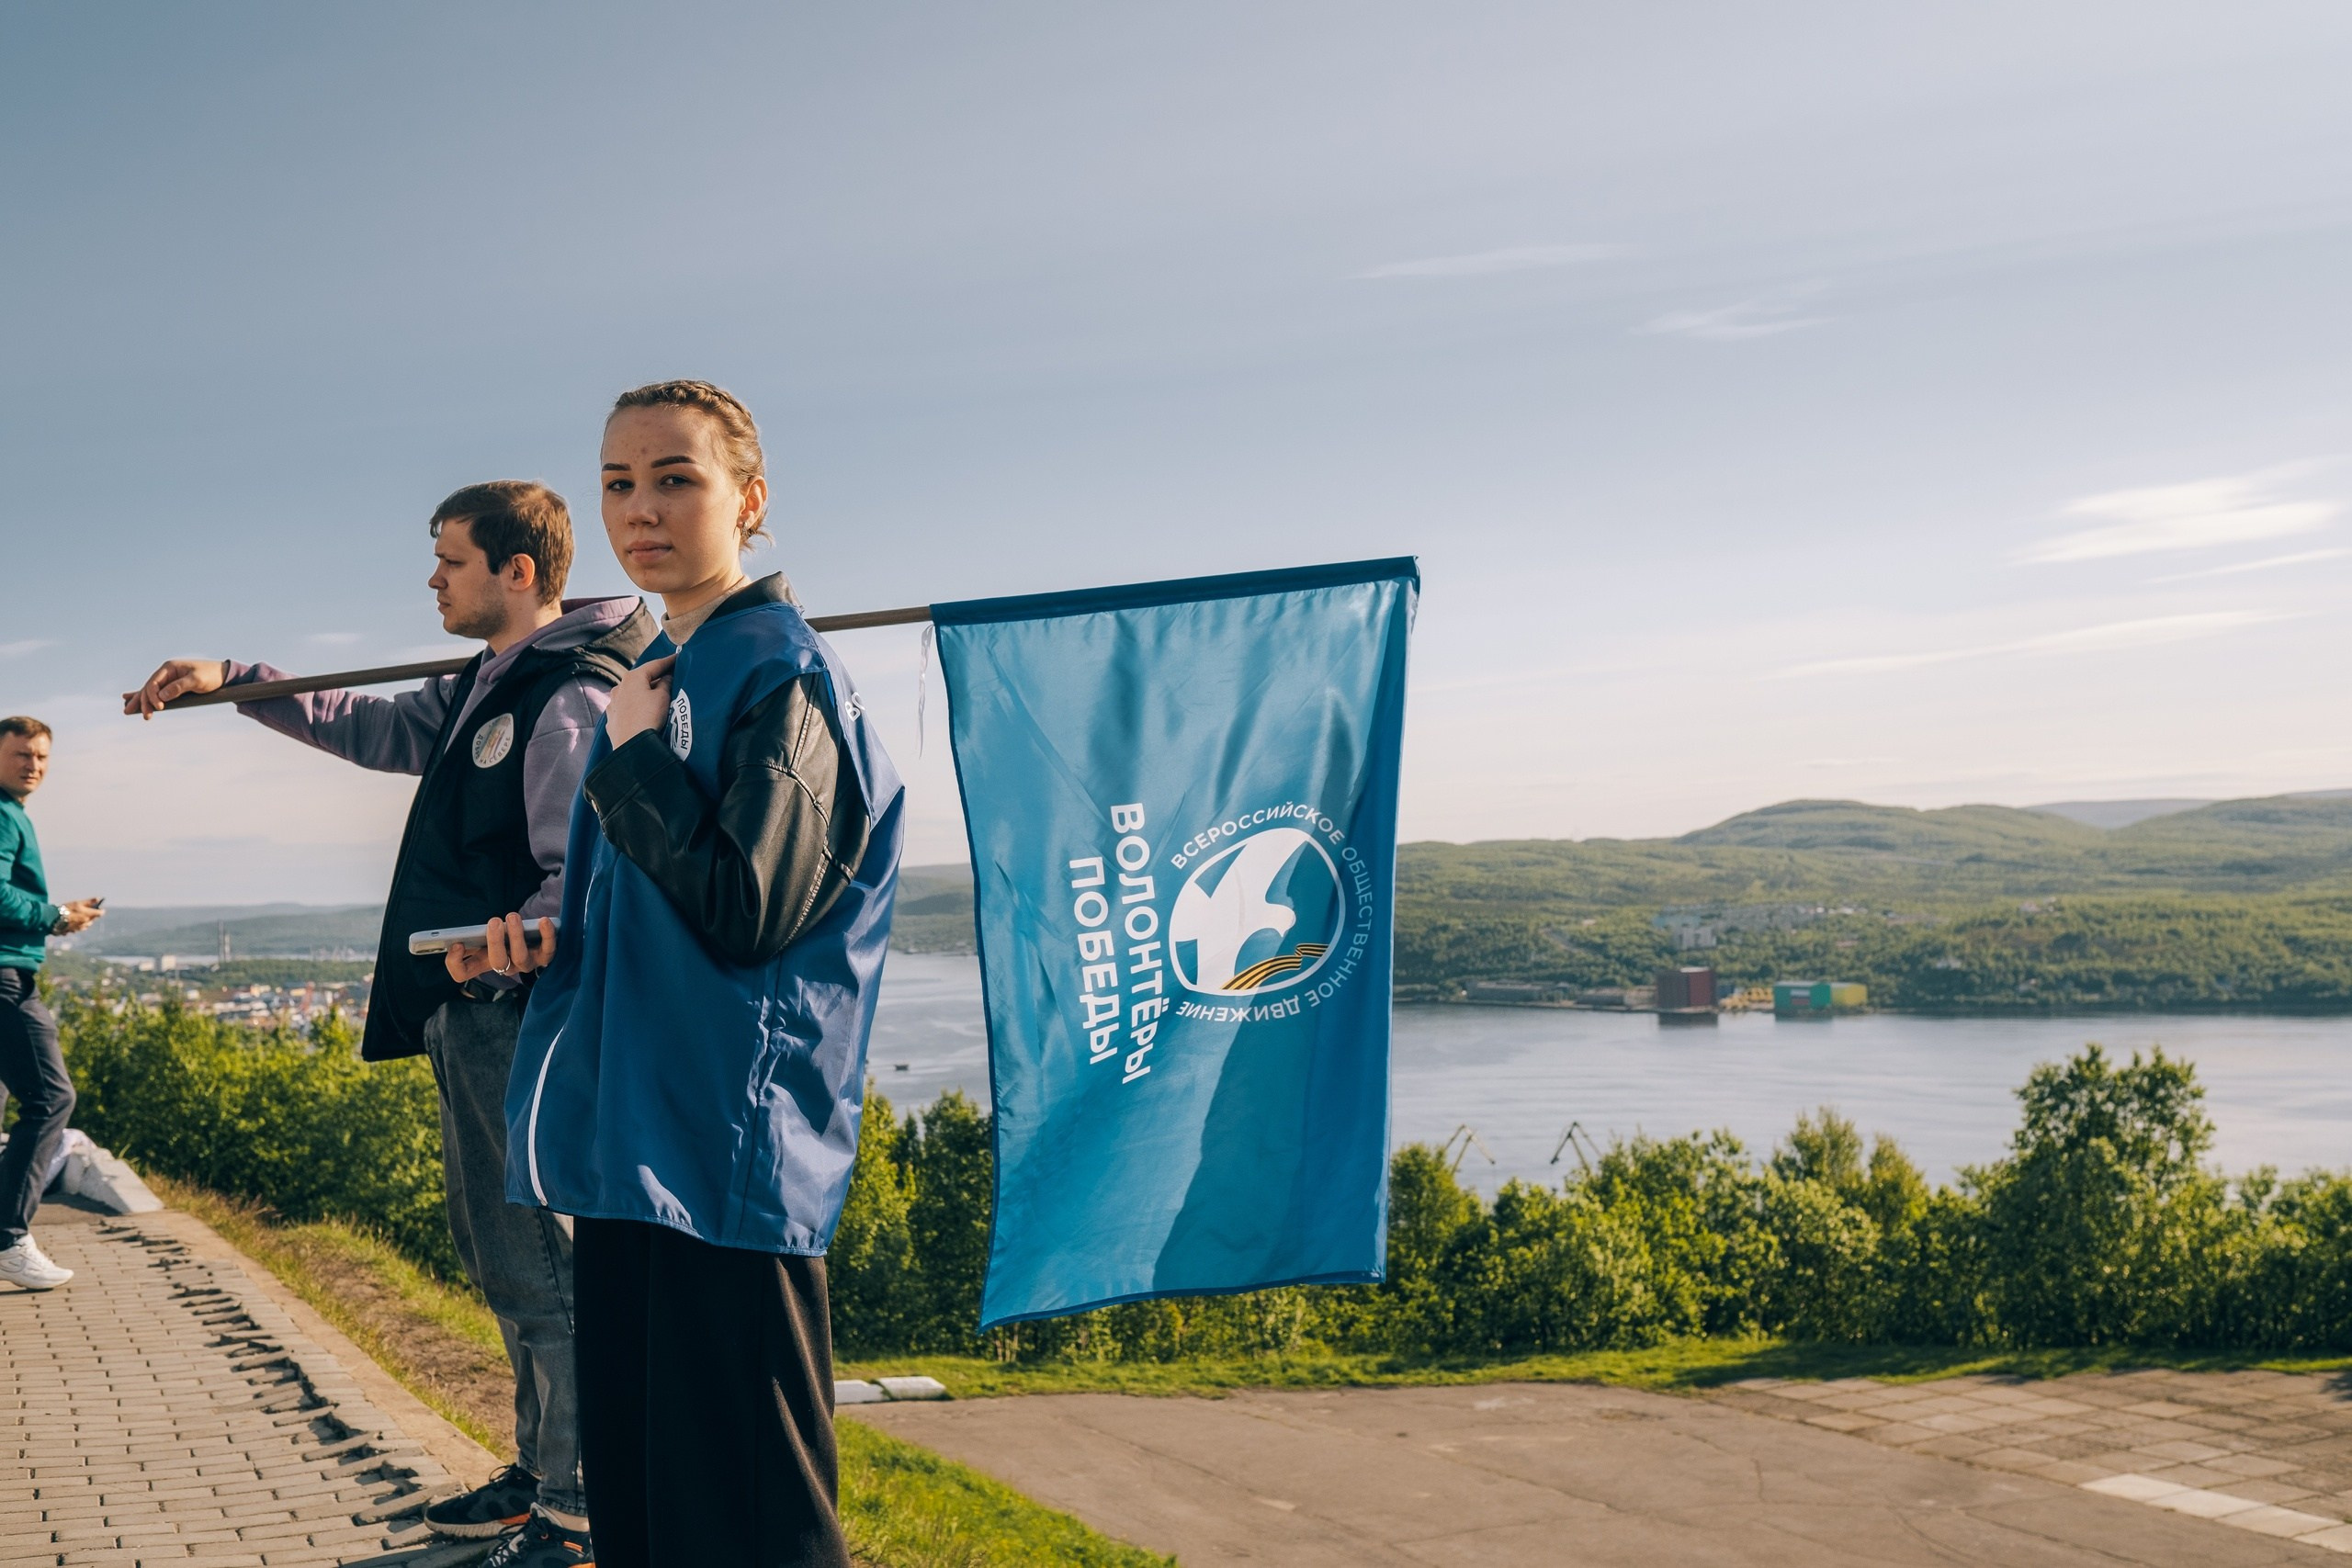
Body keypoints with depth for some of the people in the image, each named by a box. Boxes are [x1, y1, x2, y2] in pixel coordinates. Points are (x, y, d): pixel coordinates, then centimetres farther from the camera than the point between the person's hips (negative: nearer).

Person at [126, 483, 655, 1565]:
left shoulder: (572, 702, -14)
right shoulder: (484, 693, 17)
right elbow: (373, 730, 32)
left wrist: (497, 950, -30)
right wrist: (232, 681, 29)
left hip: (518, 1019, -10)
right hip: (472, 1019, 10)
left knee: (540, 1265, -7)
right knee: (499, 1256, 16)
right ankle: (540, 1476, 27)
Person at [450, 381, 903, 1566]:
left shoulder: (781, 672, -10)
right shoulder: (652, 678, 16)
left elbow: (746, 912, -20)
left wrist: (629, 758, -13)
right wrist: (550, 943, 7)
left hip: (729, 1146, -9)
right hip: (627, 1133, 9)